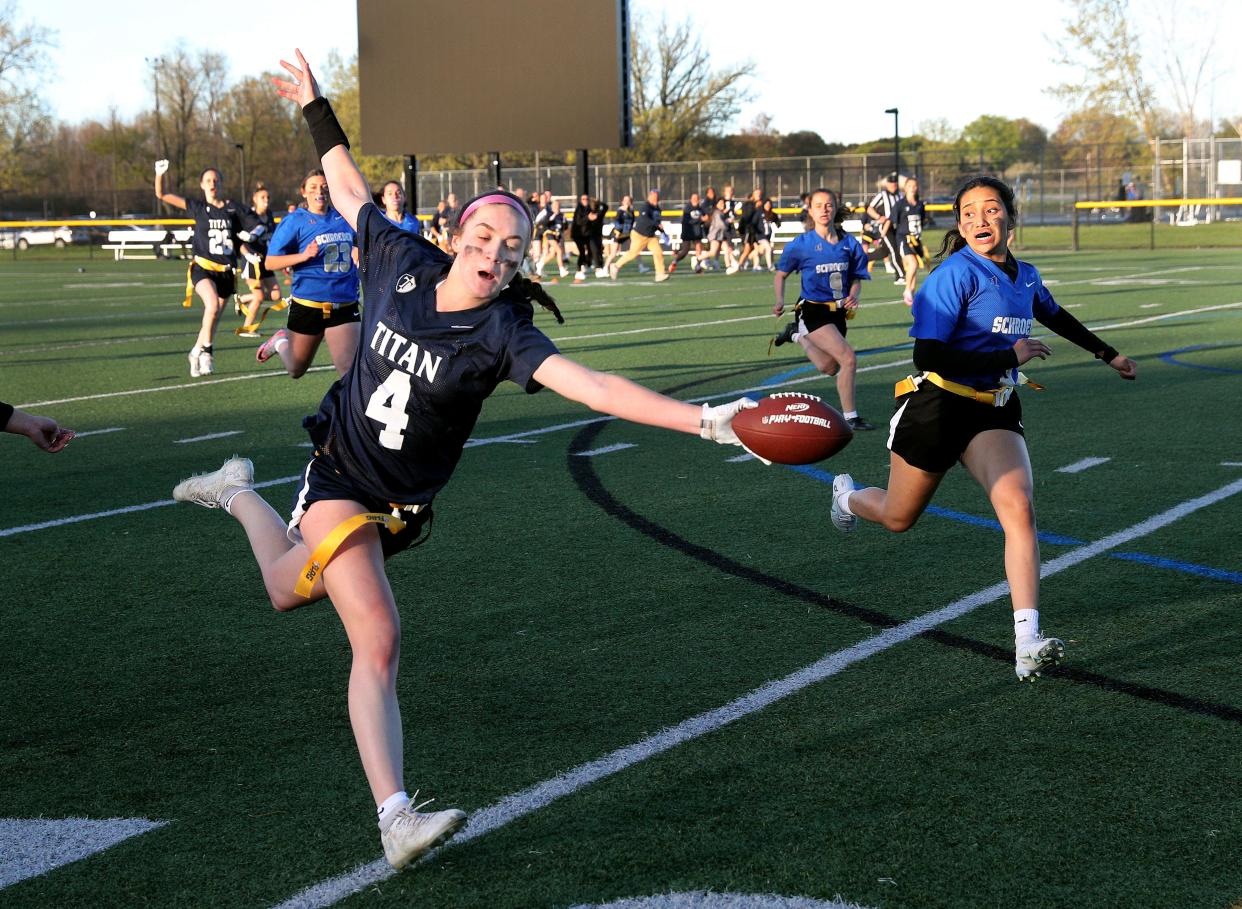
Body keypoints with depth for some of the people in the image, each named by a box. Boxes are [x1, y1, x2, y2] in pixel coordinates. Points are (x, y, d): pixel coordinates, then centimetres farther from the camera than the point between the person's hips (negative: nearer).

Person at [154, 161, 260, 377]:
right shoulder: (197, 207, 2)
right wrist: (160, 174, -15)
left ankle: (197, 353, 28)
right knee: (212, 305, -28)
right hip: (203, 267, -3)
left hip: (225, 270, 3)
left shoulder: (232, 210, 8)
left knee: (214, 317, 7)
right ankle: (206, 350, -12)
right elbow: (161, 195, 0)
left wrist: (249, 254, -2)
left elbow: (239, 240, 17)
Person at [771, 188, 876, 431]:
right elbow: (781, 274, 4)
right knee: (848, 358, -21)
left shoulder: (849, 244, -1)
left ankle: (798, 334, 40)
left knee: (829, 368, 17)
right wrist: (780, 301, -12)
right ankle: (850, 417, -10)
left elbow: (857, 277, 10)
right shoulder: (801, 245, -9)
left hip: (838, 312, 5)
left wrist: (853, 296, -11)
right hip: (813, 311, -5)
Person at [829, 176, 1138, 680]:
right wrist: (1010, 357, -22)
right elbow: (927, 355, -24)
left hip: (994, 412, 4)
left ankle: (1027, 643, -26)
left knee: (1018, 507, -21)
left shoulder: (1025, 276, 6)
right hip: (938, 406, -4)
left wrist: (1109, 354, 38)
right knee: (898, 518, 15)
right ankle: (847, 495, 53)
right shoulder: (956, 275, -17)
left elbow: (1056, 317, 30)